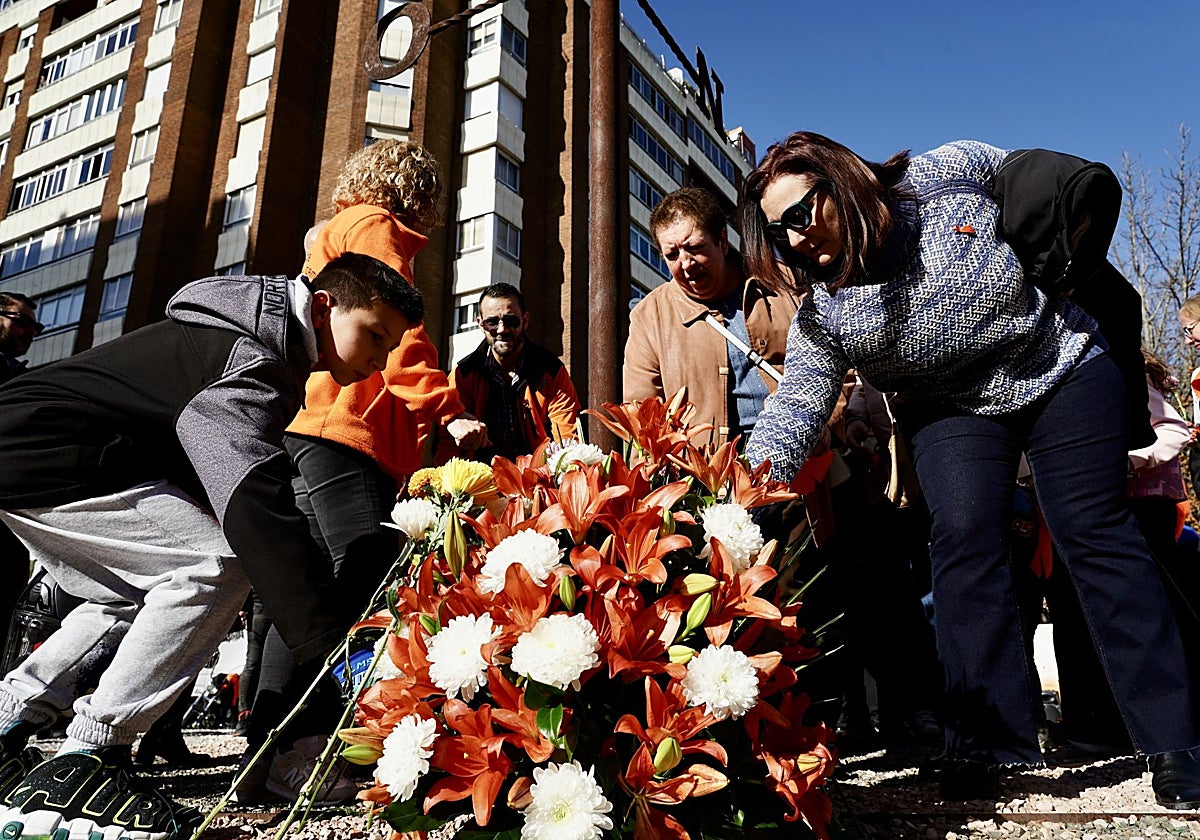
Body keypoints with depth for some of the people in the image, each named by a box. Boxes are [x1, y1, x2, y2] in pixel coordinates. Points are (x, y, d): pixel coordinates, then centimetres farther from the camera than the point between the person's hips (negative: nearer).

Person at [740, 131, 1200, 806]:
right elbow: (797, 403, -23)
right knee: (965, 546, -16)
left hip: (1063, 367, -1)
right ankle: (988, 740, -7)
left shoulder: (952, 175, -16)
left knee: (1096, 536, -6)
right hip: (954, 413, 1)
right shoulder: (823, 316, -15)